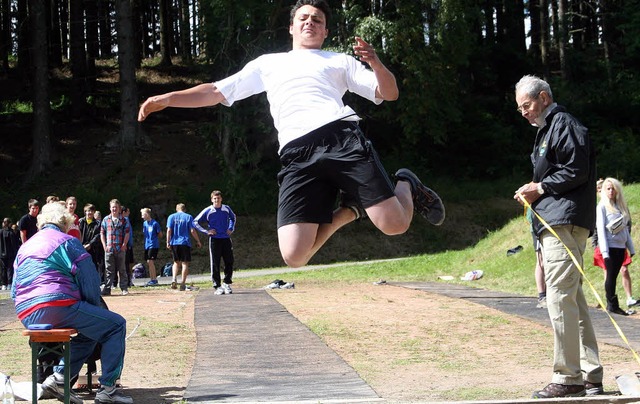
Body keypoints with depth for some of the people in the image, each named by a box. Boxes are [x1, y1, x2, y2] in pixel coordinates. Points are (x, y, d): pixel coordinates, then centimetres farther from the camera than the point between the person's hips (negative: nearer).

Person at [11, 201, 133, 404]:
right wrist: (94, 309, 16)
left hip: (26, 316, 8)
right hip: (56, 306, -8)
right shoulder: (67, 242, 3)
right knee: (116, 325, 2)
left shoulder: (25, 246, 24)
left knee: (88, 333, 27)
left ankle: (59, 377, 10)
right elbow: (90, 282, -2)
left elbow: (14, 292, 26)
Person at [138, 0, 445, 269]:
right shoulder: (268, 64, 32)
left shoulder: (340, 61, 27)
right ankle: (347, 211, 10)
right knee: (294, 256, -19)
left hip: (343, 138, -1)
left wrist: (375, 63, -1)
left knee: (394, 224, -18)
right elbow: (216, 92, 30)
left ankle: (406, 185, 20)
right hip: (296, 156, 1)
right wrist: (169, 98, 17)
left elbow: (388, 93, 19)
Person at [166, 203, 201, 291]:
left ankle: (174, 279, -5)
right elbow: (192, 231, -4)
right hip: (185, 243, -2)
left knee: (176, 262, 16)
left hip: (174, 243, 2)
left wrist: (168, 242, 1)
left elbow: (169, 230, -2)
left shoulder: (171, 217, 6)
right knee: (185, 263, 2)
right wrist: (198, 241, 4)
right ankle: (183, 284, -2)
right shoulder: (188, 217, 2)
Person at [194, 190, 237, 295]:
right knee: (215, 264, -2)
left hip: (226, 239, 3)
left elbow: (233, 217, 27)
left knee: (229, 263, 2)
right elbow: (195, 222, 0)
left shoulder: (227, 209, 5)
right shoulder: (208, 211, -5)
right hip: (214, 240, -3)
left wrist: (231, 228, 12)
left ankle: (227, 283, 16)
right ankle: (217, 286, 3)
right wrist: (206, 231, -7)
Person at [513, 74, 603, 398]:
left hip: (563, 223, -11)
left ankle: (568, 378, -11)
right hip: (553, 224, 11)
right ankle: (590, 377, 12)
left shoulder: (563, 123, -7)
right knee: (573, 299, 10)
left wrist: (541, 188, -9)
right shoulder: (547, 129, 25)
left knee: (560, 299, -12)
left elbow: (577, 171, -16)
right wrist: (534, 193, 13)